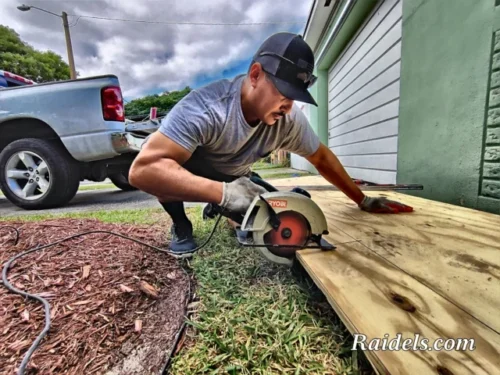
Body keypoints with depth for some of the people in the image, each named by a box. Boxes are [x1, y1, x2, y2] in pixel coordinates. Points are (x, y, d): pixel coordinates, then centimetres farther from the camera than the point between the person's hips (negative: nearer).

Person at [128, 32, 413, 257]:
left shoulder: (290, 119, -22)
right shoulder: (206, 108, -38)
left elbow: (323, 159, -7)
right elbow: (143, 169, -44)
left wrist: (363, 201, -2)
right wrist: (223, 192, -54)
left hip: (234, 178, 5)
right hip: (191, 175, -4)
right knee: (166, 170, -35)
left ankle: (226, 213, 23)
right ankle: (181, 227, -4)